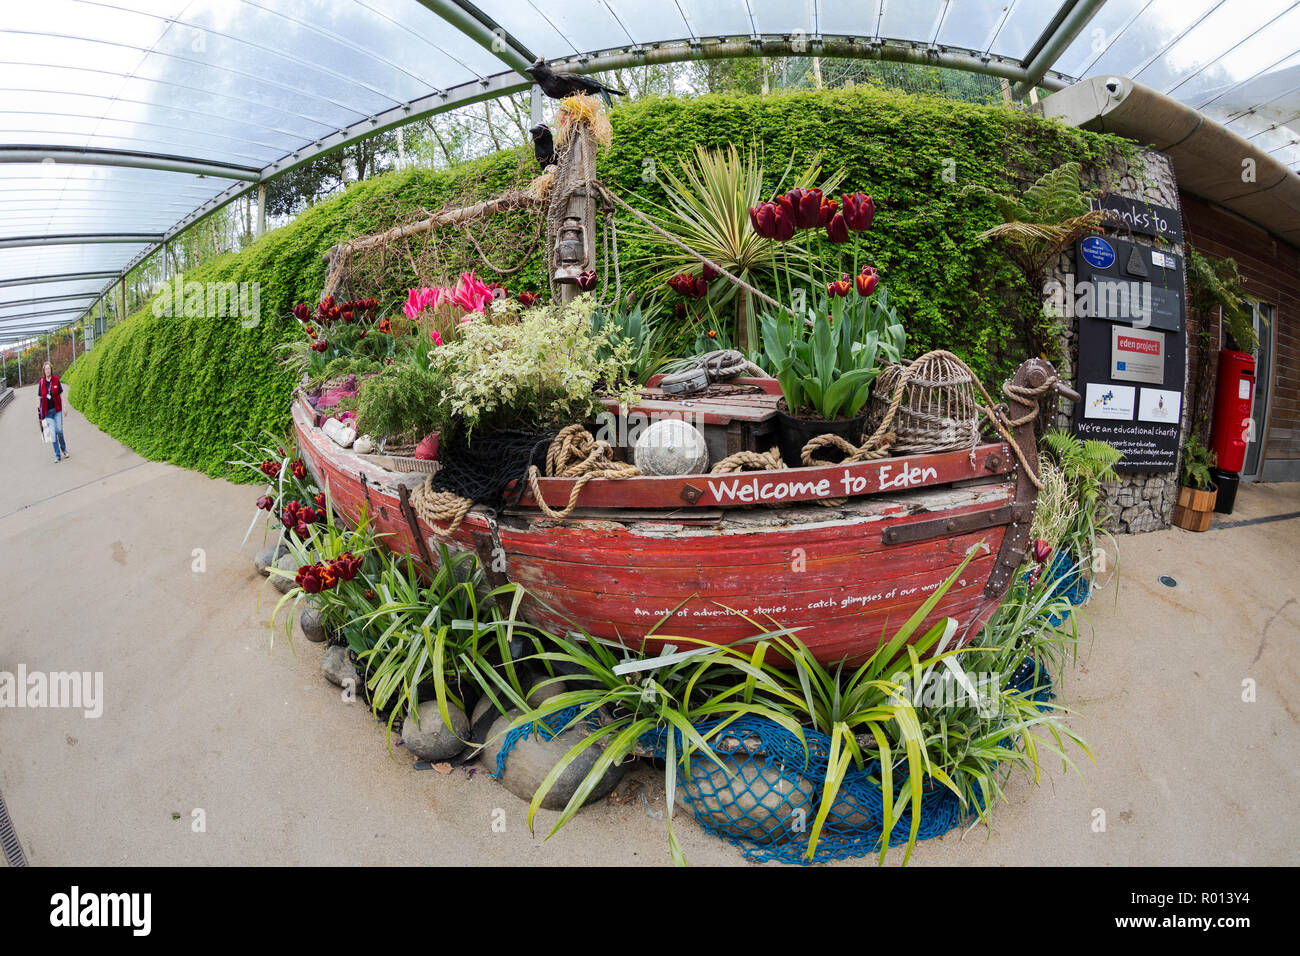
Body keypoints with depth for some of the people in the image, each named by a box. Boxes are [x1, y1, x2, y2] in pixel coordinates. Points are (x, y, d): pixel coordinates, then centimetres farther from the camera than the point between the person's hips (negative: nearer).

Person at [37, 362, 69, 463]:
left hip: (57, 409, -1)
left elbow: (61, 394, 3)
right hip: (47, 411, 1)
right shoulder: (41, 382, 2)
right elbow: (39, 397, 7)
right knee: (53, 432, -1)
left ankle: (64, 449, 18)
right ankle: (57, 455, 3)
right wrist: (38, 410, 4)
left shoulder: (56, 380, 0)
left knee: (59, 430, -6)